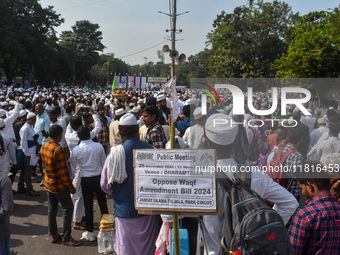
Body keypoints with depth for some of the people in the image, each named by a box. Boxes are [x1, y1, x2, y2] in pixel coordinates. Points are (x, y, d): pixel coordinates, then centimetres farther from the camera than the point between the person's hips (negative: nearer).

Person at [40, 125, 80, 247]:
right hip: (59, 185, -8)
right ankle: (66, 238, 6)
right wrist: (70, 187, -14)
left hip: (48, 183, 8)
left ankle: (54, 235, 27)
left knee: (52, 209, 16)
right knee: (68, 208, 2)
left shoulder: (44, 147, 1)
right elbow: (63, 171, -22)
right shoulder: (58, 149, -24)